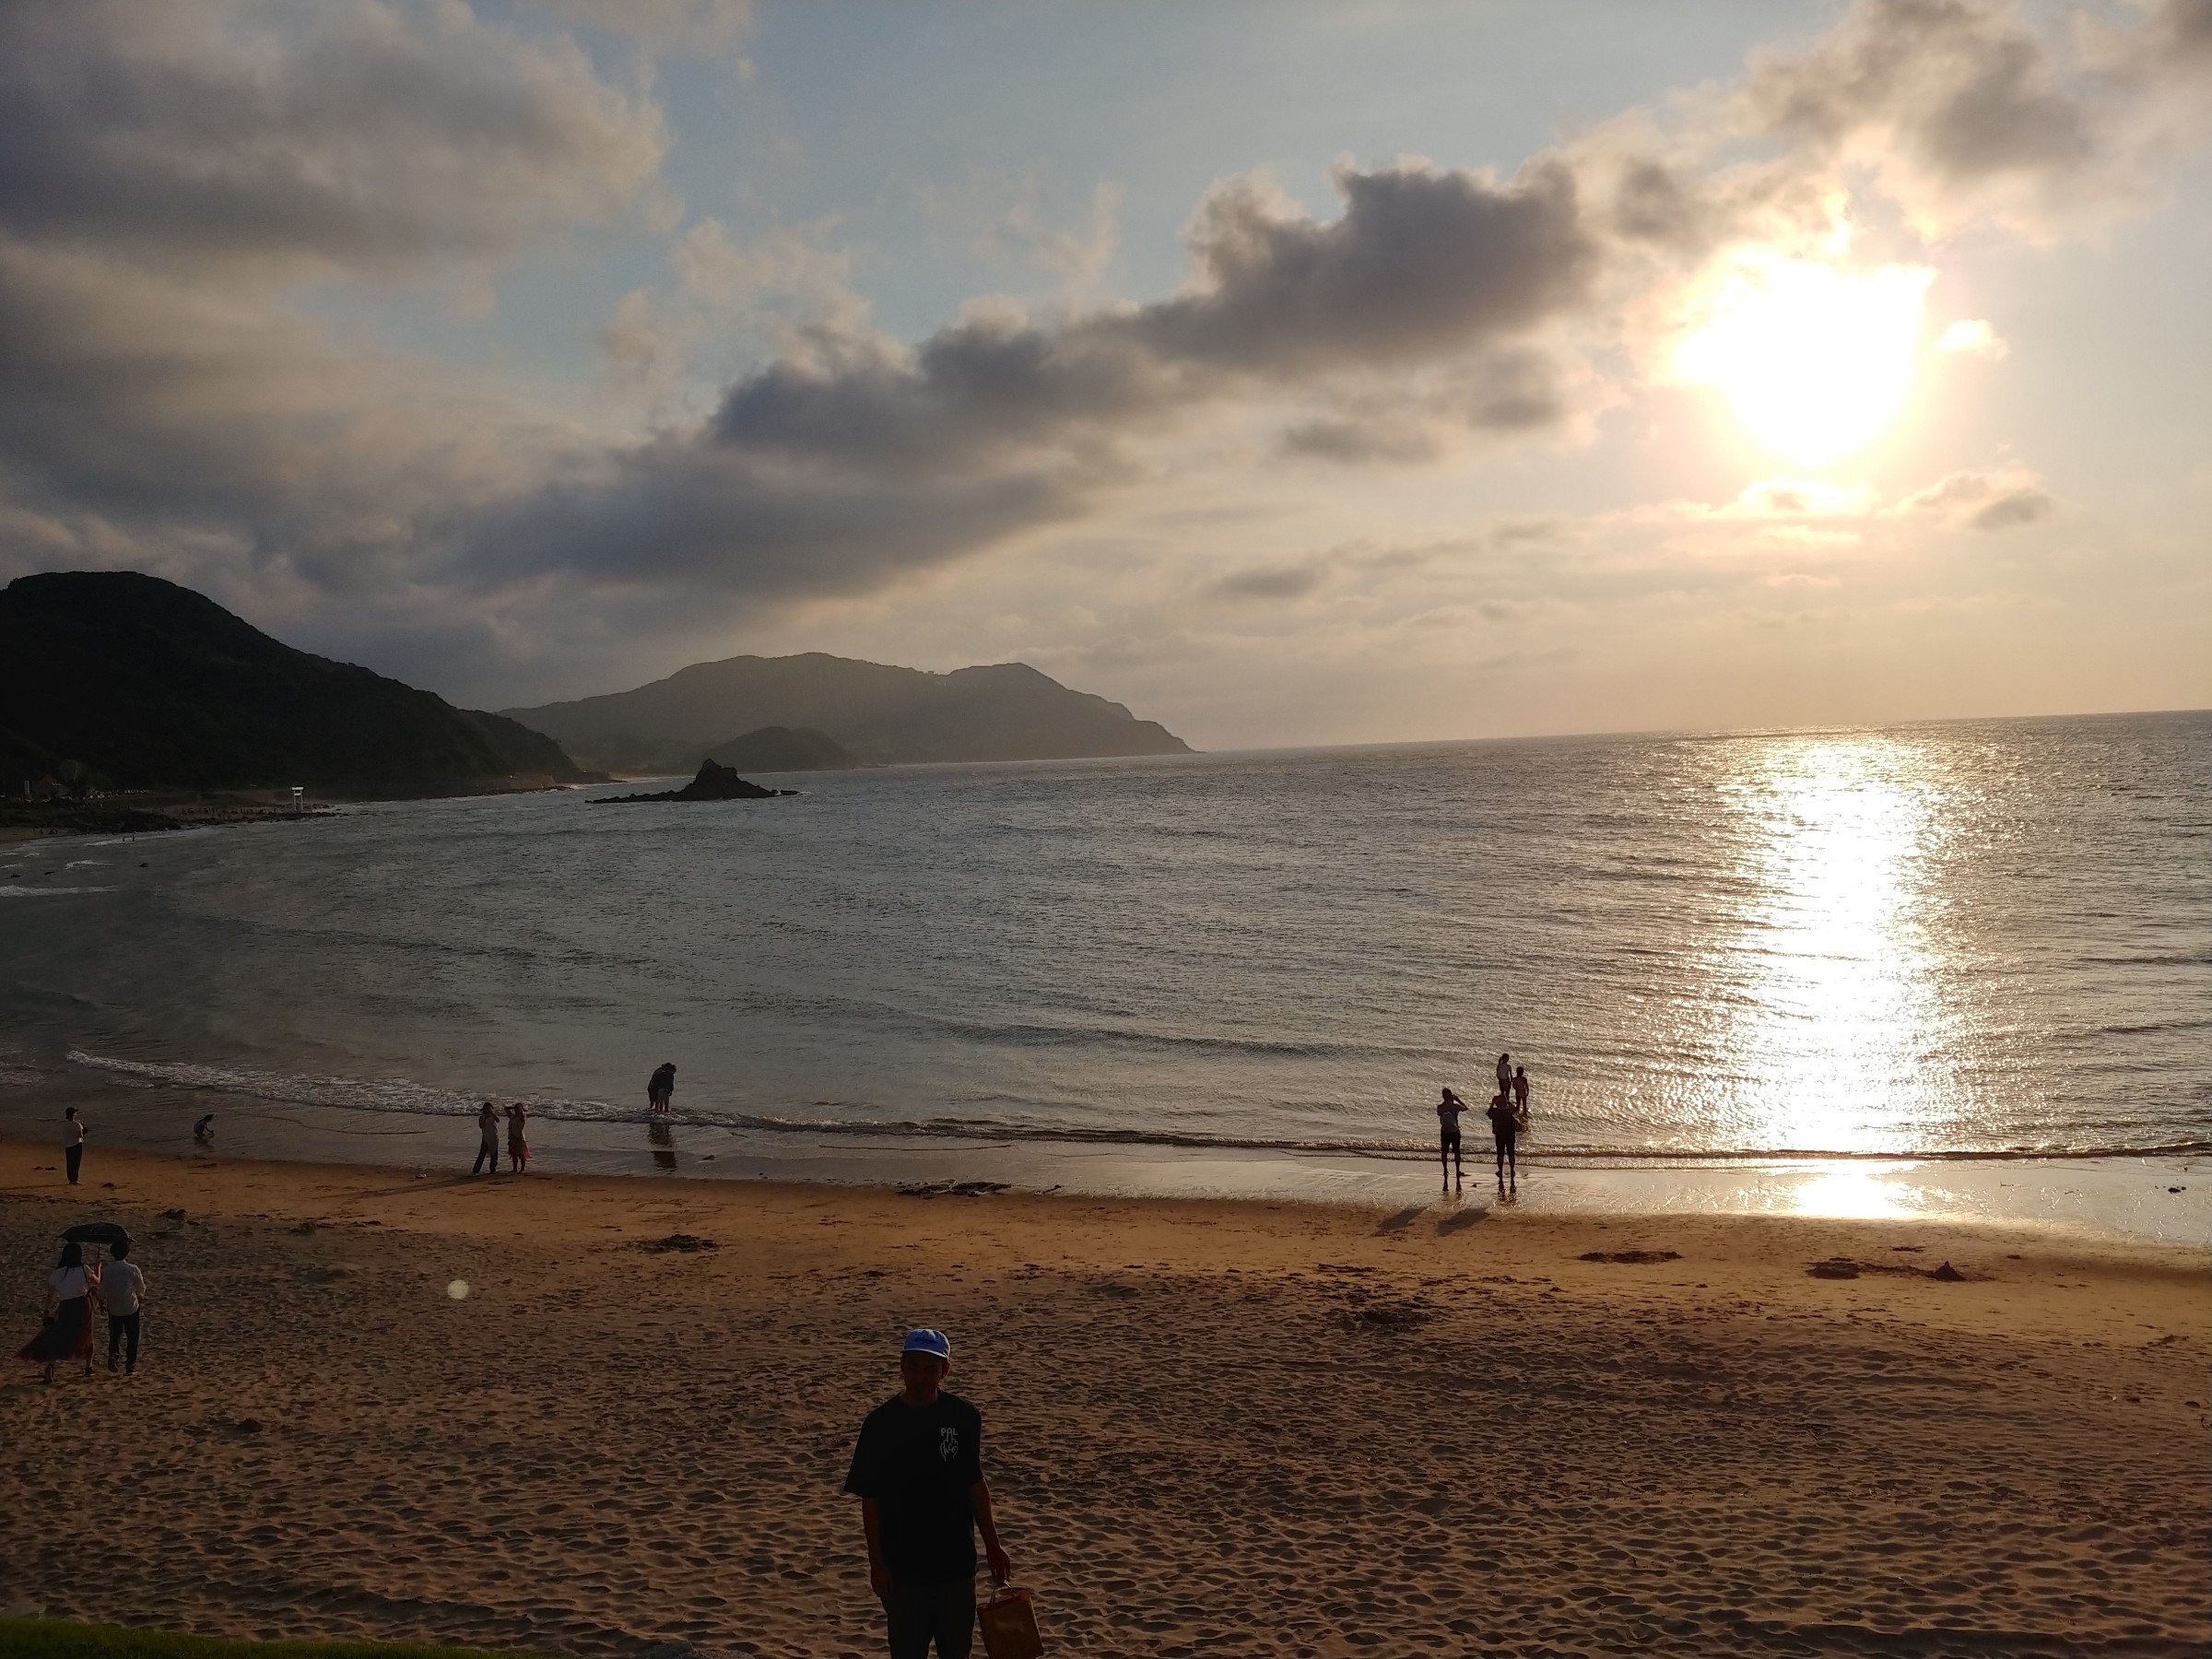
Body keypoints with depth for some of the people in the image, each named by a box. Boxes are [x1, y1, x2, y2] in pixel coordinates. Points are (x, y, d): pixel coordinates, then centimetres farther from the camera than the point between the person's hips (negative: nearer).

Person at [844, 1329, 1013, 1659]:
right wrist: (876, 1563, -6)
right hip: (903, 1564, -2)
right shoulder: (881, 1423, -11)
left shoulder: (964, 1417, -5)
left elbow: (975, 1484, 6)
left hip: (957, 1559, 2)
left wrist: (993, 1546, 7)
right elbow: (870, 1499, -5)